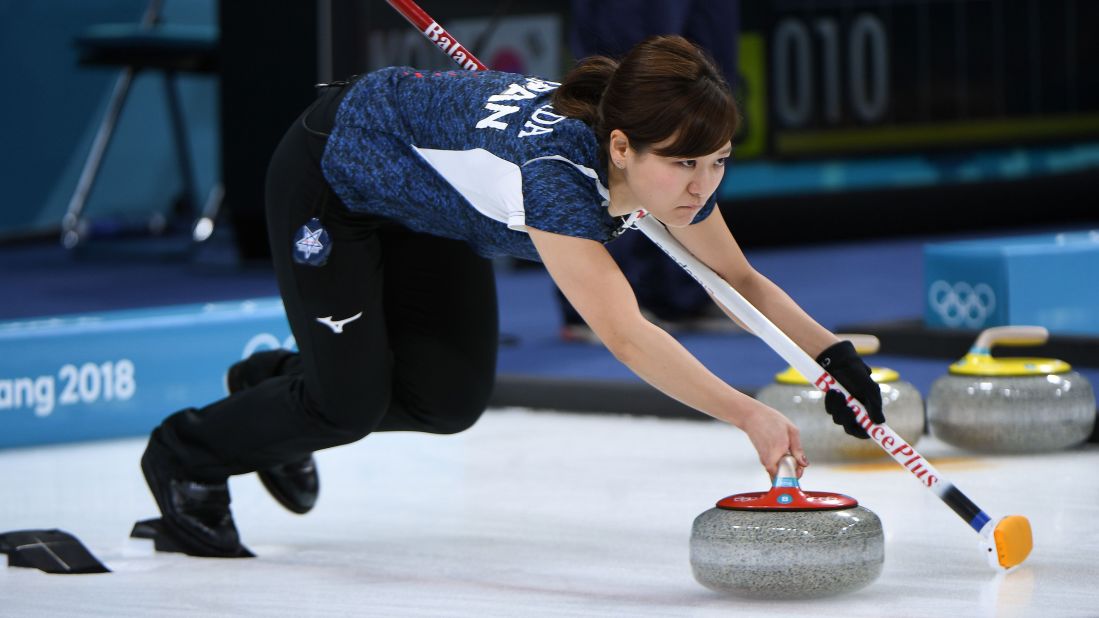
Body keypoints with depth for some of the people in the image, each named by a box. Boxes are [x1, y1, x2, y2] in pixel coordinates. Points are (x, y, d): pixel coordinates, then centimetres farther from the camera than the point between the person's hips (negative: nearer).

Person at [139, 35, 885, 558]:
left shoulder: (673, 168, -22)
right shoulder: (555, 168, -44)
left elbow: (741, 280, -6)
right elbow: (624, 334, -53)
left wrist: (831, 350, -22)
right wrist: (747, 416, -62)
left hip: (428, 197, 7)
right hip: (332, 172, -7)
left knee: (450, 398, 6)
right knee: (352, 404, -9)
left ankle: (276, 382, 33)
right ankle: (185, 454, 19)